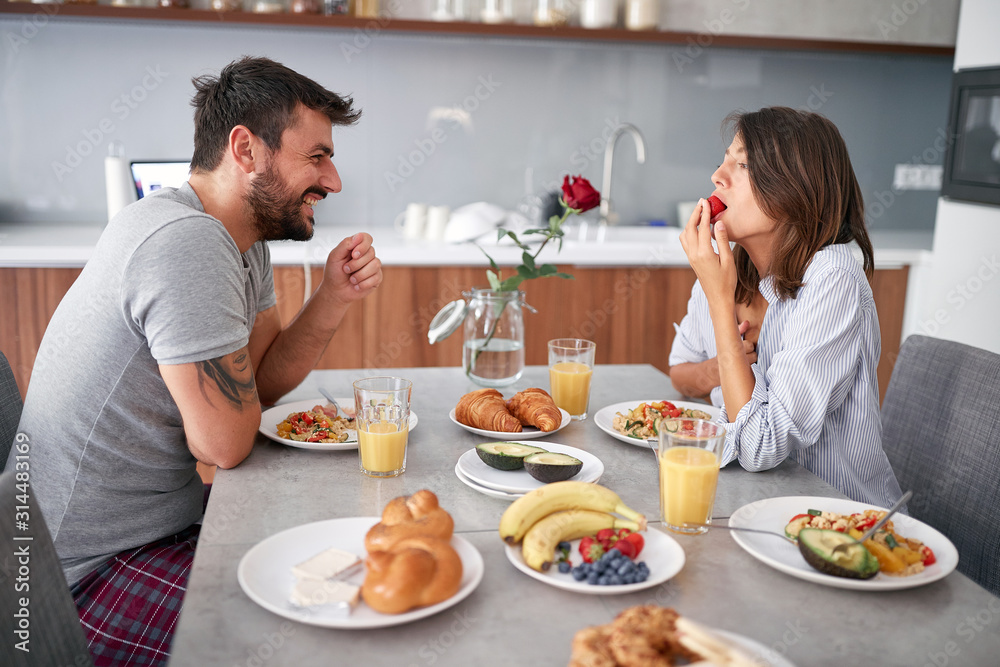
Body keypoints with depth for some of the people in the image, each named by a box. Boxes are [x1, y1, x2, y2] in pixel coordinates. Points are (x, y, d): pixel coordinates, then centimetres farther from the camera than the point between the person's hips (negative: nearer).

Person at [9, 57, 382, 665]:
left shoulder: (245, 241, 4)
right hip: (99, 573, -9)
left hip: (168, 518, 9)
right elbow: (227, 443, -24)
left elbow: (262, 385, 5)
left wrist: (334, 299, -9)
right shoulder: (187, 242, -27)